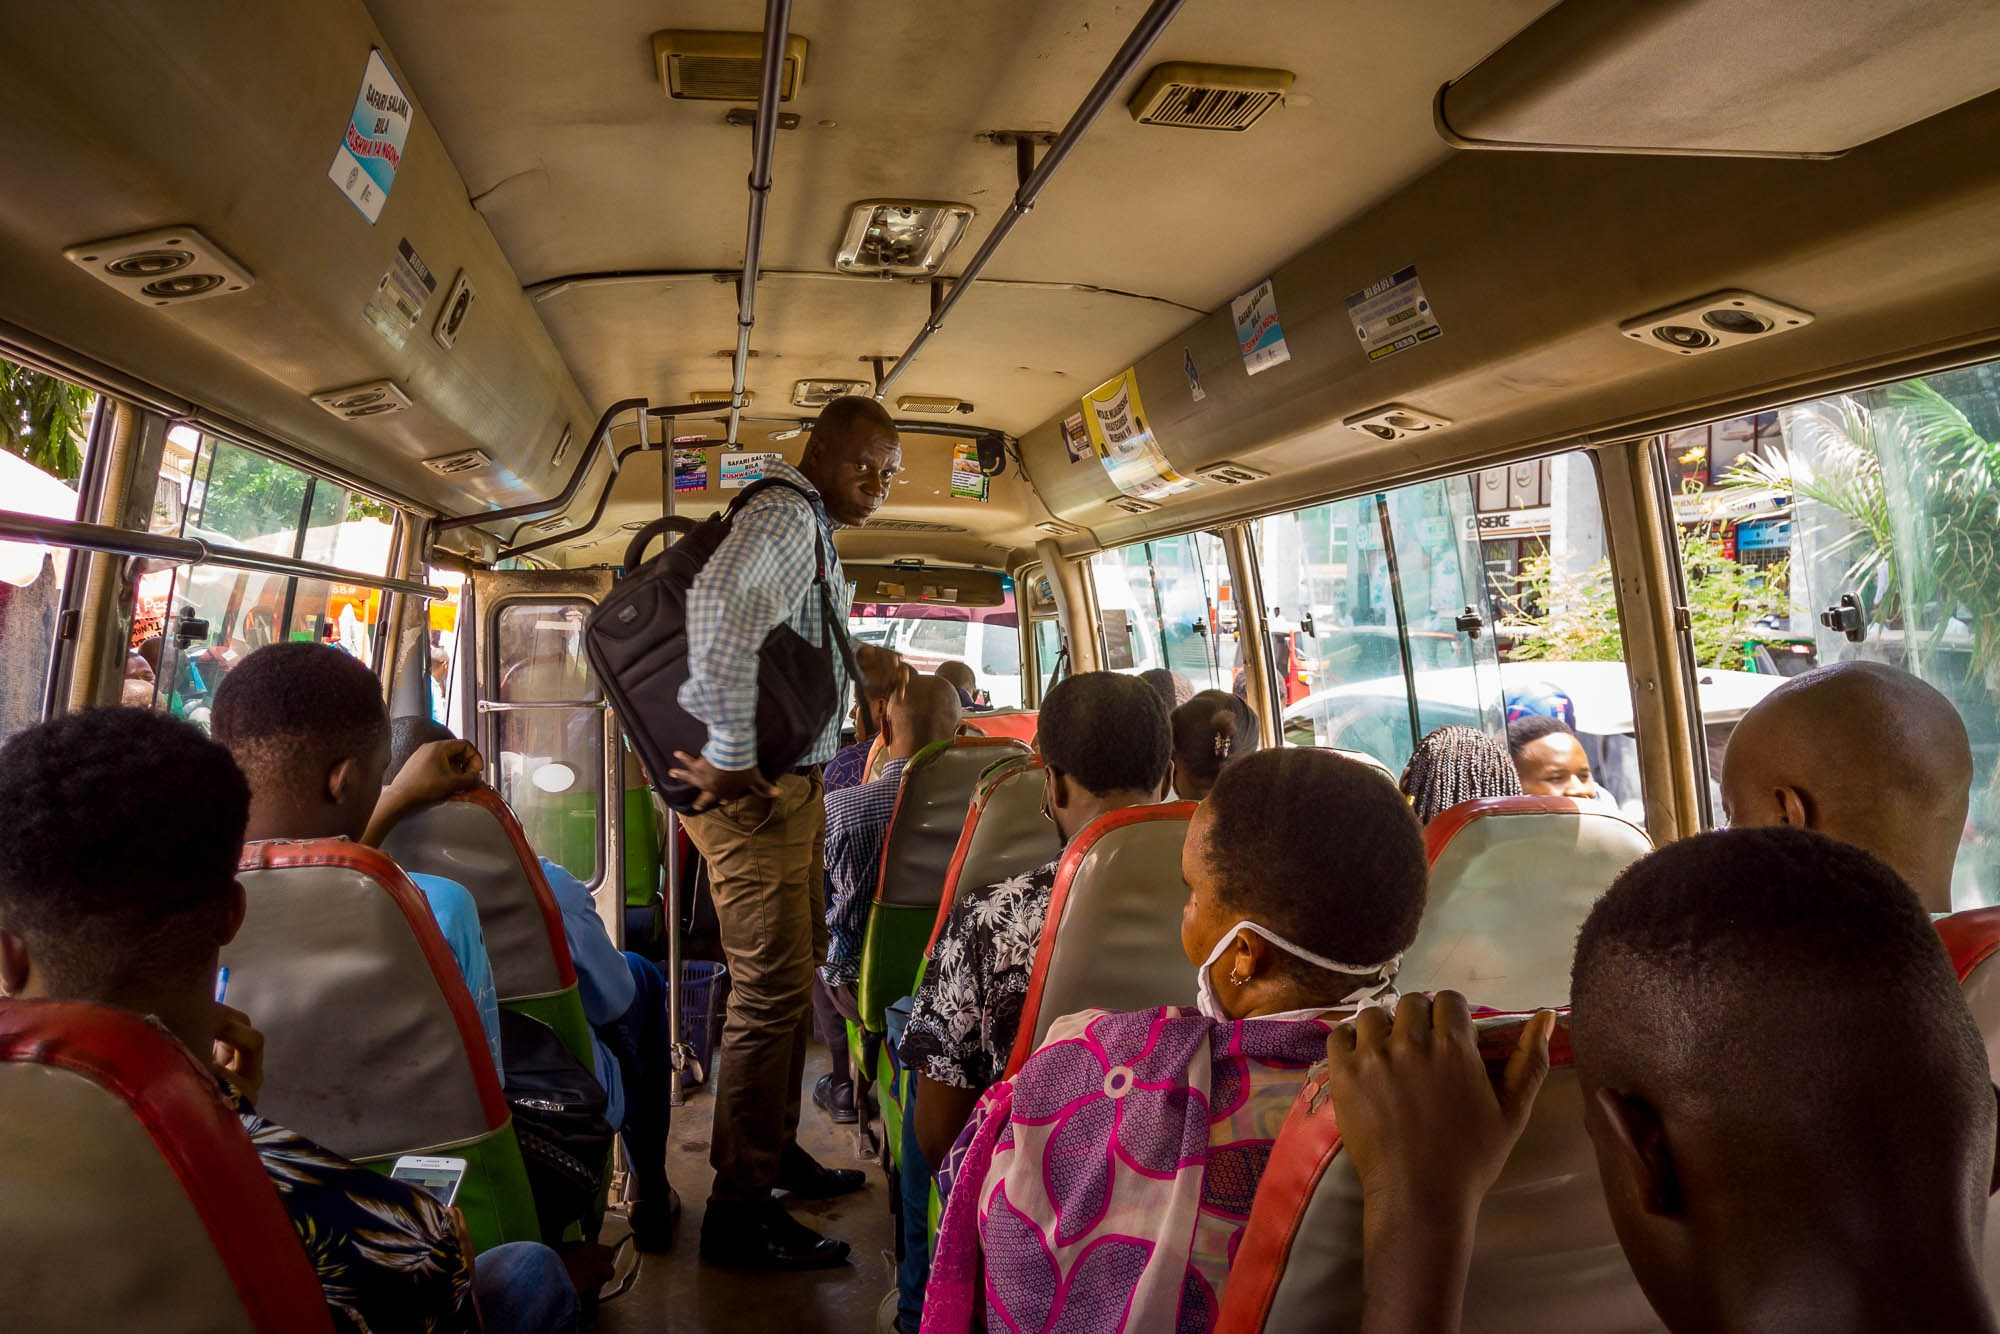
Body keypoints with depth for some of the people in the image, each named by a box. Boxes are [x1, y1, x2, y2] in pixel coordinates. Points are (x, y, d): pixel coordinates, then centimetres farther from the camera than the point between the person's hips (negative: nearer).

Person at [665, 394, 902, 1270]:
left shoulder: (812, 529, 17)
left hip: (795, 786, 11)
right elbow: (718, 606, -37)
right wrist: (732, 760, -30)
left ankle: (777, 1152, 36)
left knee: (795, 975, 19)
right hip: (755, 793, -11)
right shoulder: (785, 515, -16)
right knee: (772, 992, -5)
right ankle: (738, 1213, 9)